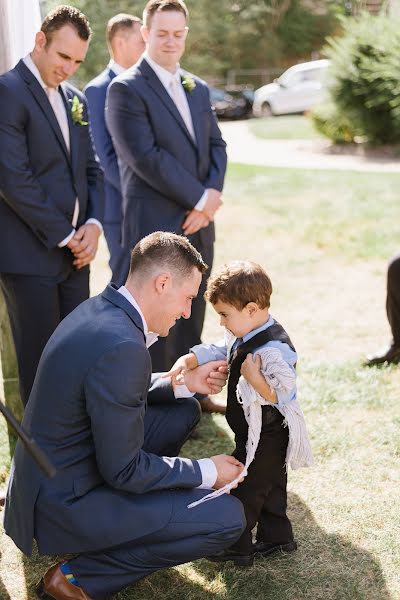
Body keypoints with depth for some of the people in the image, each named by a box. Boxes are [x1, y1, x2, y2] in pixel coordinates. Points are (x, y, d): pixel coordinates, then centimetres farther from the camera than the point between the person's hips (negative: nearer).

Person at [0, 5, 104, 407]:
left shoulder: (75, 100, 14)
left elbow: (91, 169, 17)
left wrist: (93, 223, -2)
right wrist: (64, 235, -13)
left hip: (73, 252, 7)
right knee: (40, 360, 1)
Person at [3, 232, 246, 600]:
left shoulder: (100, 308, -1)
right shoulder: (121, 348, -30)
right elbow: (124, 470, -23)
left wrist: (185, 383, 7)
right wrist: (206, 472, -11)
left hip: (51, 471, 10)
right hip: (66, 502, -10)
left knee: (184, 412, 16)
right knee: (227, 518, -12)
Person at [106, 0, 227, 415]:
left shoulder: (198, 89, 16)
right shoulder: (126, 89, -8)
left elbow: (216, 146, 13)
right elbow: (147, 157, -16)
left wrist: (212, 195, -6)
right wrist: (200, 198, -15)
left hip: (198, 224, 7)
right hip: (156, 225, -7)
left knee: (192, 316, 15)